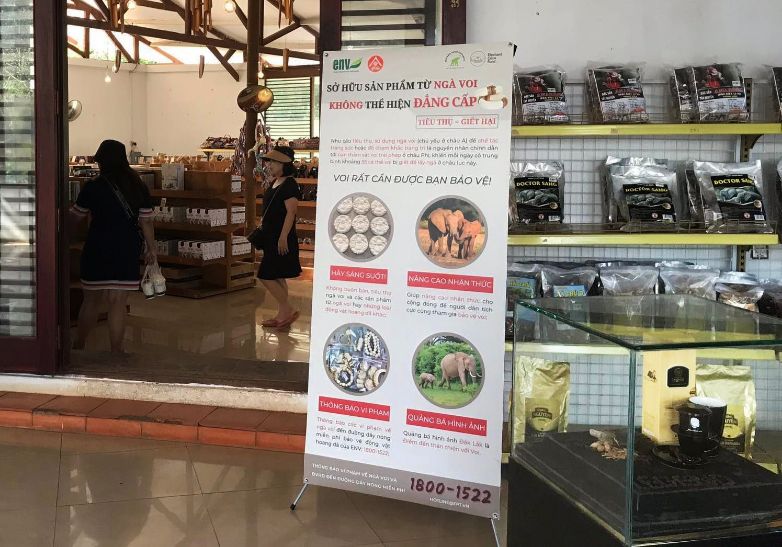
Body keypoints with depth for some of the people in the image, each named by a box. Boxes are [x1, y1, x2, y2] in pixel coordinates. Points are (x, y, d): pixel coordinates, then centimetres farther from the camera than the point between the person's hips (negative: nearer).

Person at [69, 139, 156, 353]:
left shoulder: (92, 188, -6)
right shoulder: (138, 187, -1)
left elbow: (76, 216, 6)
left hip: (97, 249, -1)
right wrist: (151, 250, 9)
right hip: (127, 251, 1)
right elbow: (146, 222, 0)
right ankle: (116, 351, 6)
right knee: (118, 302, 3)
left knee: (92, 299, 13)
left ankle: (79, 345, 24)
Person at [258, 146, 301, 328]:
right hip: (271, 236, 10)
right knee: (278, 277, 13)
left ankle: (288, 310, -1)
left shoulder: (289, 184, -15)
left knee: (266, 276, -10)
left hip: (282, 238, -10)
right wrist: (262, 223, 17)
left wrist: (283, 237, -24)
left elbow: (290, 212, -21)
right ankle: (282, 315, 20)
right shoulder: (274, 183, 13)